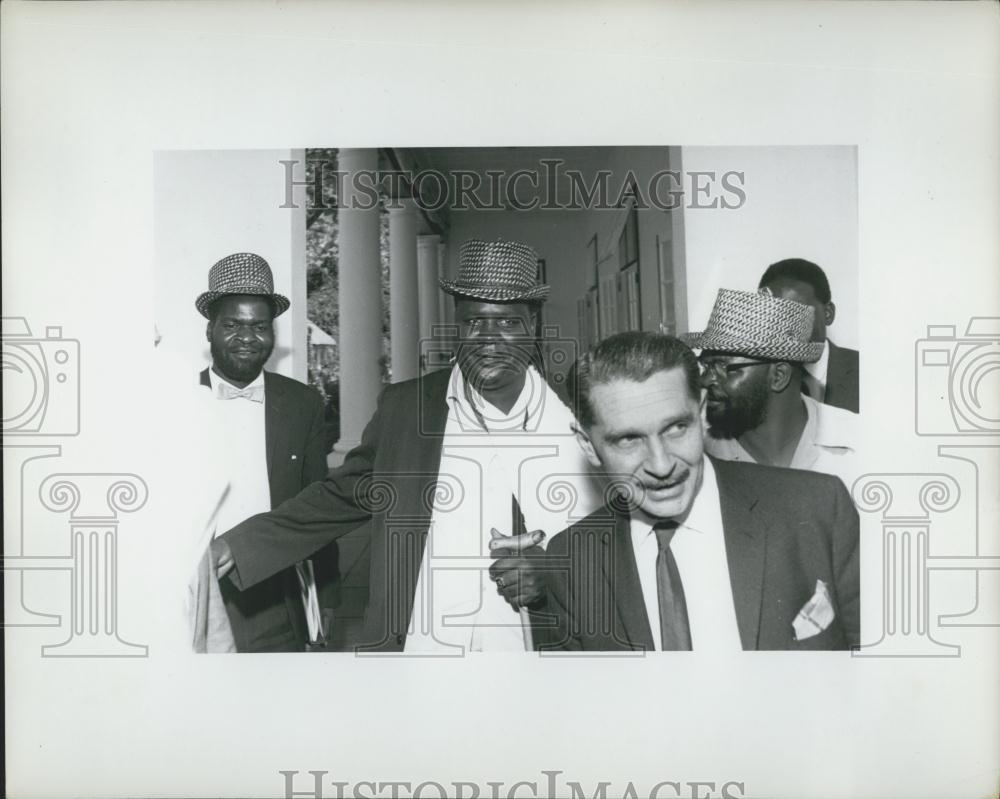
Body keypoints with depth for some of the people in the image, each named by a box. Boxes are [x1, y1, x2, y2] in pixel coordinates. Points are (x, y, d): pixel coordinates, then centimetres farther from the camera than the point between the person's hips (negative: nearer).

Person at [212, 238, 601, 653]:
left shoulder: (581, 421, -8)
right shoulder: (403, 408, -5)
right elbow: (339, 498, 2)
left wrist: (554, 576, -17)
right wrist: (232, 550, -5)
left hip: (537, 647, -1)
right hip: (410, 644, 1)